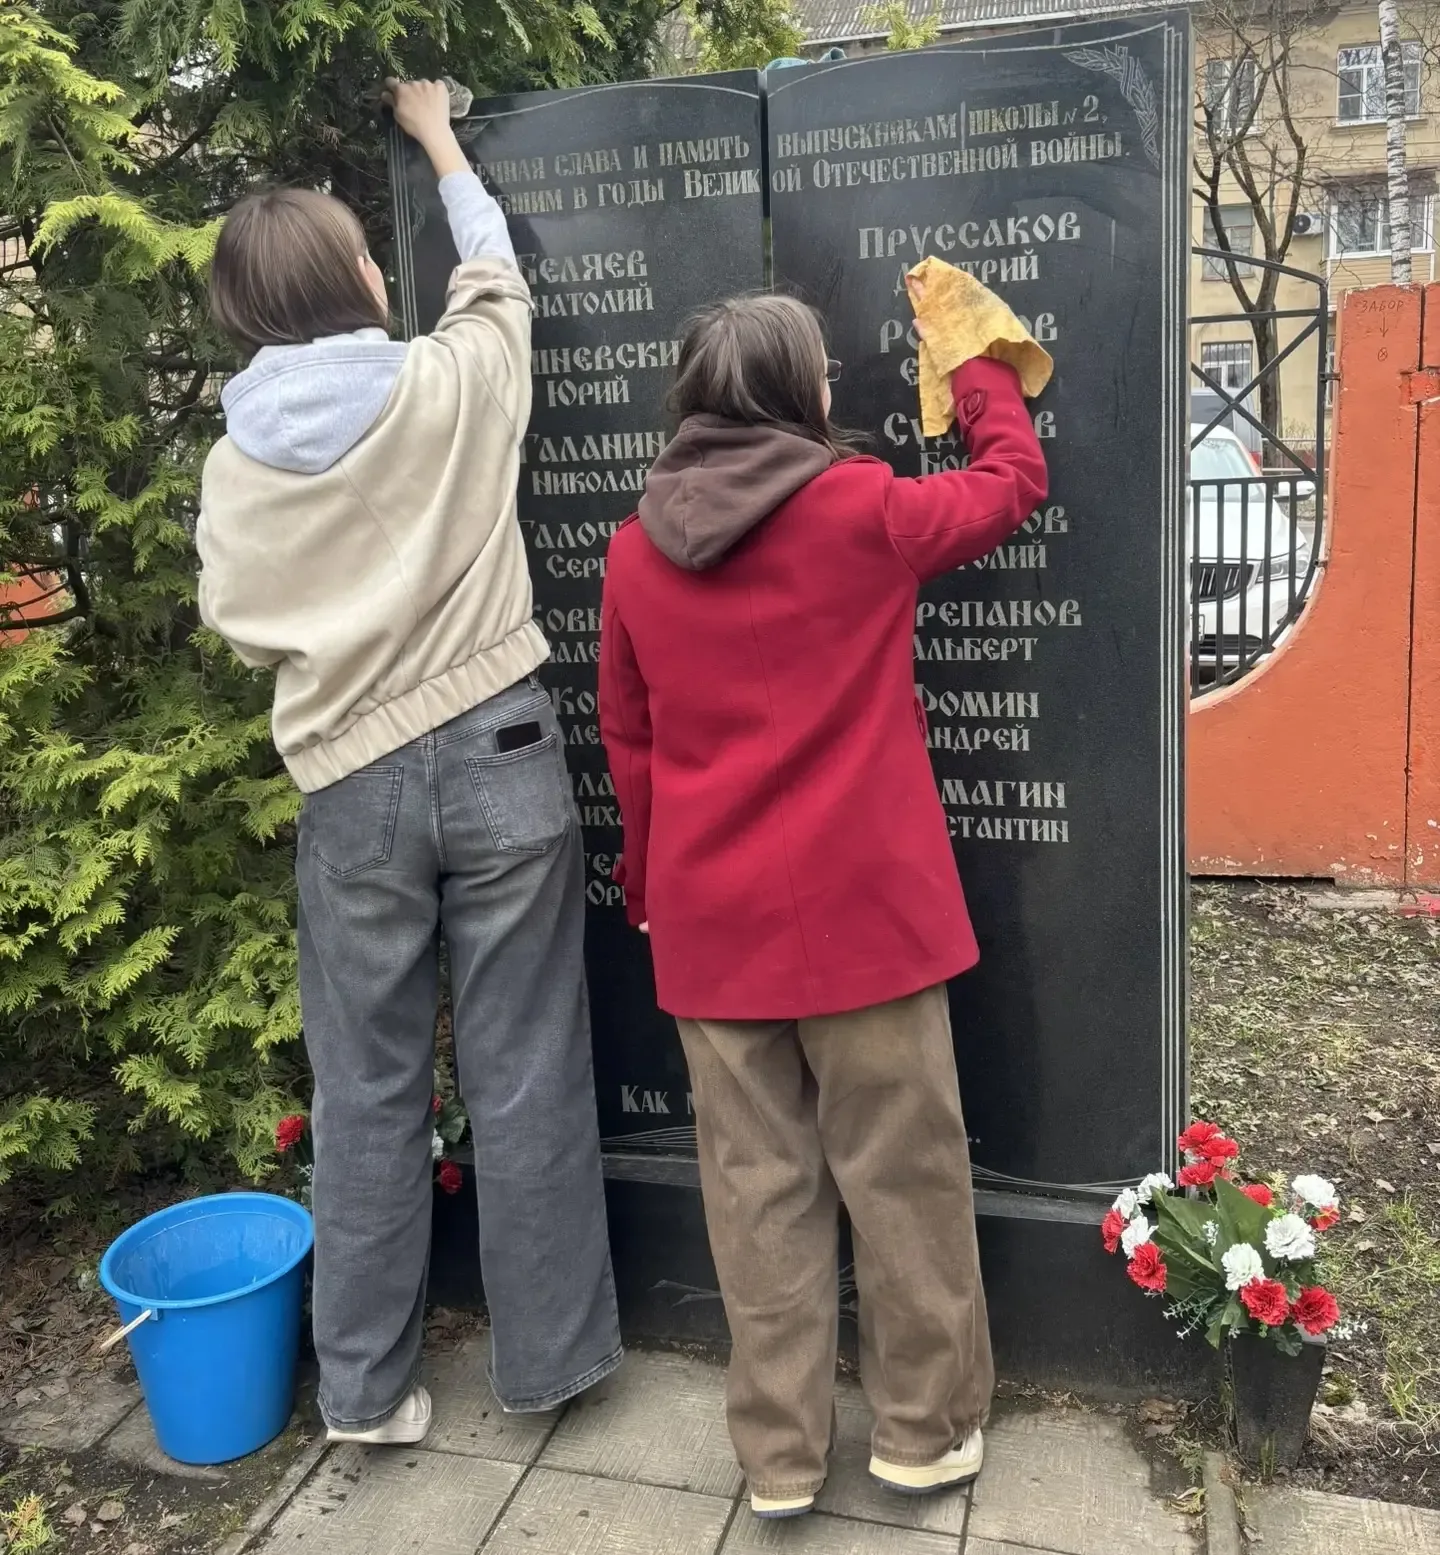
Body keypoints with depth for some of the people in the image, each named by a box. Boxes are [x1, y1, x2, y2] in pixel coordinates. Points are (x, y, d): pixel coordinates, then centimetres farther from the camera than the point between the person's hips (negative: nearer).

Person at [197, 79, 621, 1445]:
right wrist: (438, 140, 34)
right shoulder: (455, 381, -4)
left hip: (350, 788, 2)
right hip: (499, 756, -1)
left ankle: (363, 1388, 26)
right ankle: (543, 1357, 24)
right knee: (523, 1078, 9)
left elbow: (239, 628, 8)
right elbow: (497, 275, 18)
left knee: (366, 1092, 13)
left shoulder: (237, 459, 1)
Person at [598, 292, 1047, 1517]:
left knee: (757, 1183, 12)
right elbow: (1014, 482, 9)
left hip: (711, 918, 4)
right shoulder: (862, 512, -8)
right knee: (899, 1173, 12)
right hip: (858, 904, -3)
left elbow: (627, 738, 10)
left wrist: (649, 887, 21)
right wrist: (981, 370, 26)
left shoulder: (637, 548, 4)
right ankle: (925, 1431, 27)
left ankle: (779, 1454, 24)